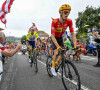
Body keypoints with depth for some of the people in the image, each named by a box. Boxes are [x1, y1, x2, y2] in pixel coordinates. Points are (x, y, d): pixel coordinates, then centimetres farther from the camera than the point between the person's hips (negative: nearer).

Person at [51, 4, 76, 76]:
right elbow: (52, 36, -36)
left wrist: (75, 45, -32)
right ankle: (53, 68, 2)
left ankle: (56, 64, 24)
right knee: (56, 53, -18)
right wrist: (58, 46, -48)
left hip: (60, 38, 4)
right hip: (54, 38, -4)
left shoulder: (69, 21, -23)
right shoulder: (54, 22, -34)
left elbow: (73, 34, -22)